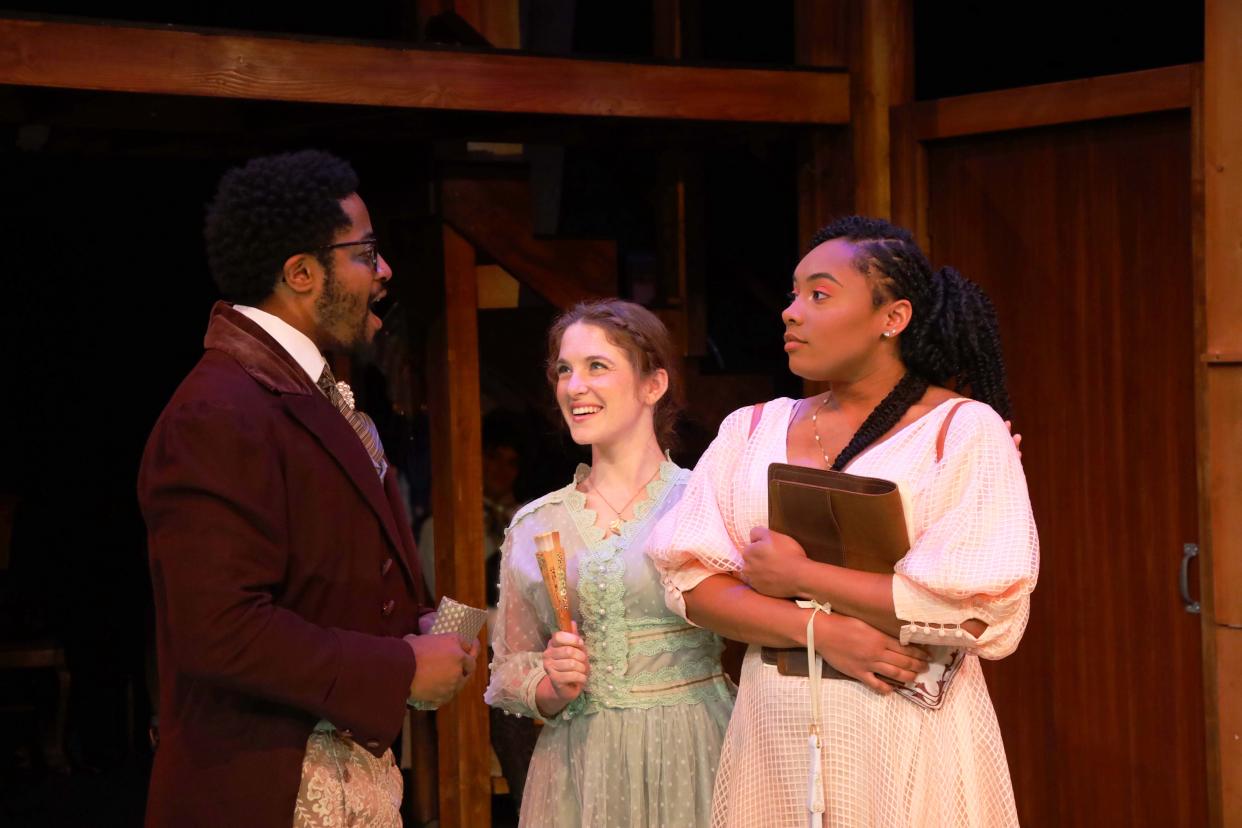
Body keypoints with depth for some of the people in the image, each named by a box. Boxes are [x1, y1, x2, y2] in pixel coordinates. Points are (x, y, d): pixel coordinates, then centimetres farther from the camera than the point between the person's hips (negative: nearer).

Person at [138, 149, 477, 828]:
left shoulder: (311, 391, 12)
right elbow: (223, 631, -26)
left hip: (358, 768, 9)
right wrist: (403, 670, -18)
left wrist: (412, 627, 5)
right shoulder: (218, 418, -20)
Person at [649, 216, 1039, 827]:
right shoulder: (751, 430, 8)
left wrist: (799, 576, -12)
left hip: (909, 739, -3)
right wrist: (819, 630, -15)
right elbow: (689, 581, 0)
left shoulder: (963, 430, -6)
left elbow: (982, 613, -16)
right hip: (772, 731, 4)